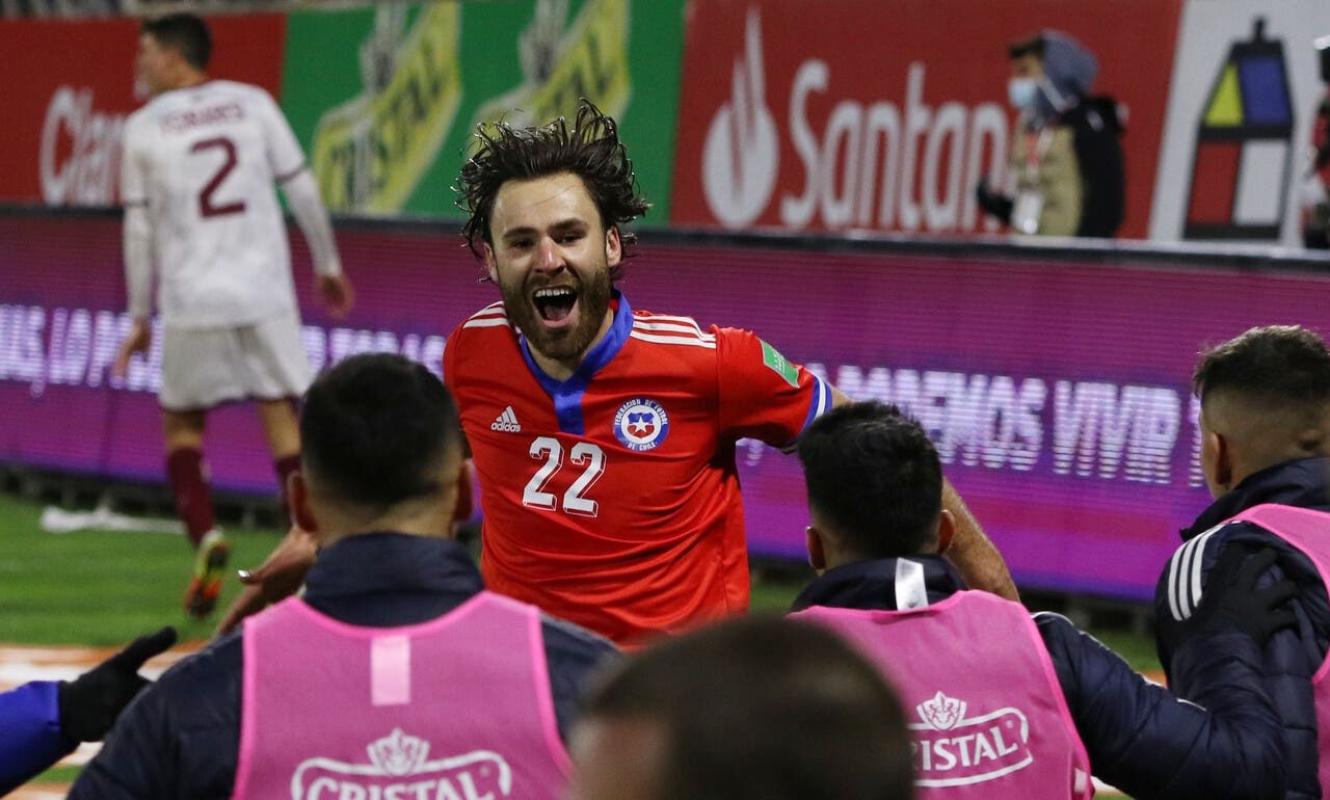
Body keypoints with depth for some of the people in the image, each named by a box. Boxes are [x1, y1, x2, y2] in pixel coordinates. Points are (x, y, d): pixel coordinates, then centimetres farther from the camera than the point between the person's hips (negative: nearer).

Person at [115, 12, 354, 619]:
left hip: (190, 302, -1)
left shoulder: (143, 128, 2)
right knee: (282, 418, 4)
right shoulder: (253, 104, 4)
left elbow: (140, 232, 3)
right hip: (265, 294, 1)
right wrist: (328, 265, 16)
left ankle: (204, 536, -7)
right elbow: (302, 191, 3)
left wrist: (139, 320, 9)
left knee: (181, 423, 14)